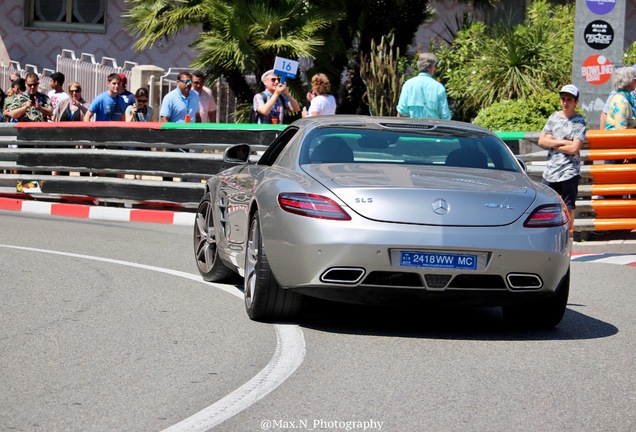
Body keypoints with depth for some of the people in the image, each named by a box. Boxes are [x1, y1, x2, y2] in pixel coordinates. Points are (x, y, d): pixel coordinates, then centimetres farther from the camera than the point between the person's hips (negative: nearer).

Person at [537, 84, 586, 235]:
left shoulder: (579, 121, -3)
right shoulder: (554, 117, 11)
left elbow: (574, 149, -13)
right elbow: (541, 141, 3)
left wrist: (552, 143, -4)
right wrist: (562, 142, -8)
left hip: (569, 171, -5)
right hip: (550, 170, 5)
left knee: (568, 208, 2)